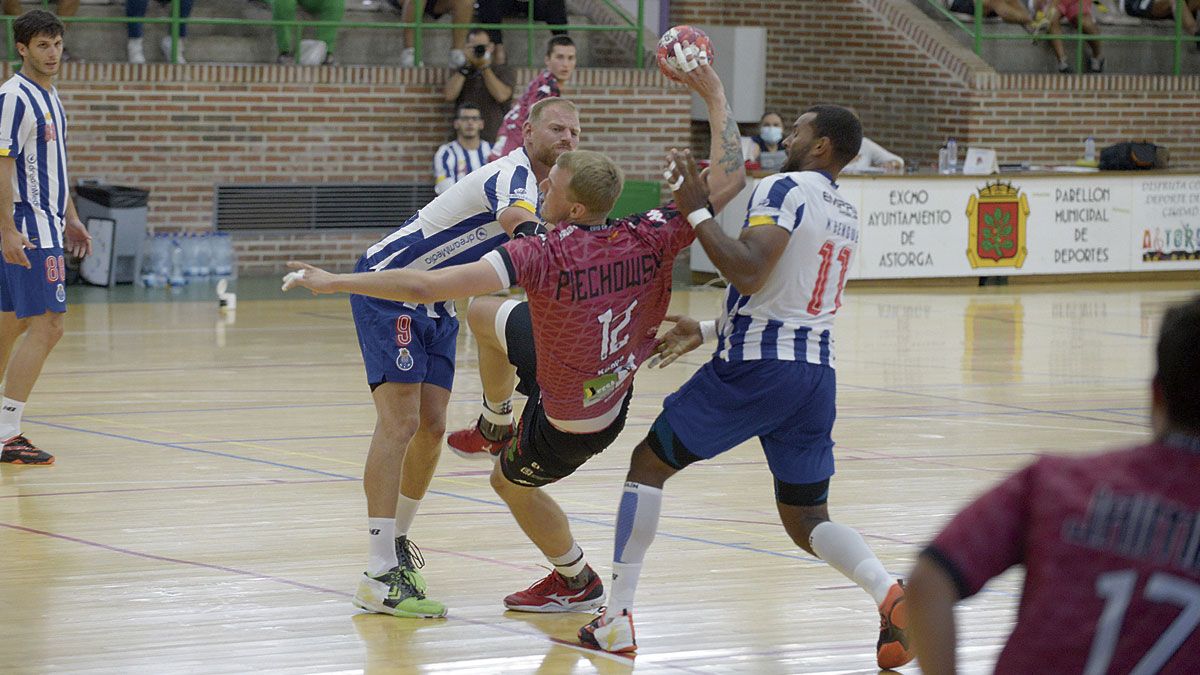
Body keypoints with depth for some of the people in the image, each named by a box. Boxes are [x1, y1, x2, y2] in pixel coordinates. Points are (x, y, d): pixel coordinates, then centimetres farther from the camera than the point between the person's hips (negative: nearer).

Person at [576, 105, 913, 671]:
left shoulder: (785, 188, -9)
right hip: (817, 370, 7)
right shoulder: (846, 215, 18)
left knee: (649, 463, 8)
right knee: (807, 520, 13)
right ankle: (889, 593, -17)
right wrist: (710, 331, 30)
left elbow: (748, 273, -24)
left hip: (757, 368, -7)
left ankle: (616, 619, 4)